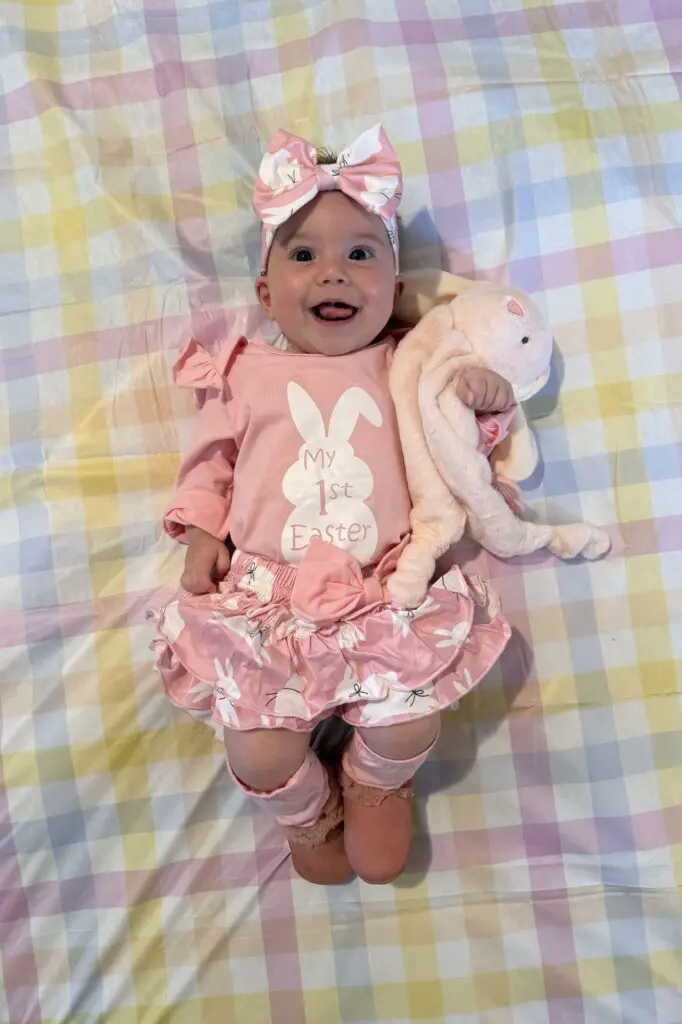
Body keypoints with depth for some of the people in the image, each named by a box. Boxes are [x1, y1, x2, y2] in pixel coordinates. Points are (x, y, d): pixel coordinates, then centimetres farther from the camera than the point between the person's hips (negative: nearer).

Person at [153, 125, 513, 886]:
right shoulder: (246, 374, 12)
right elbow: (210, 461, 14)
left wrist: (488, 403, -4)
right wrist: (202, 536, 1)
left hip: (387, 589, 1)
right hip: (268, 595, 0)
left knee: (409, 726, -14)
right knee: (260, 755, -10)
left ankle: (375, 787, 25)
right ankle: (308, 816, 28)